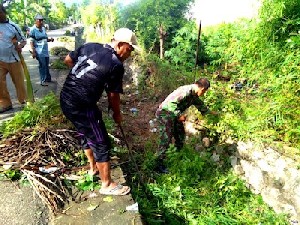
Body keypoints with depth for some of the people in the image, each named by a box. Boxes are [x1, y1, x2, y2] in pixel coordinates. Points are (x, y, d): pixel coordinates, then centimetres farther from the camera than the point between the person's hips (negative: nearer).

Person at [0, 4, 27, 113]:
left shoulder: (13, 26, -4)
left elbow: (23, 40, 2)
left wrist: (20, 46, -19)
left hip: (13, 59, -2)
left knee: (19, 81, 6)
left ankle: (24, 101, 20)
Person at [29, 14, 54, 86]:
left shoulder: (43, 28, 12)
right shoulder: (33, 29, -9)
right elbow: (31, 41, -11)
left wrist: (50, 39, 1)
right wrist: (33, 51, -17)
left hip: (45, 50, 7)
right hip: (39, 52, -7)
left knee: (46, 65, 14)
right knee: (42, 66, -4)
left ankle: (48, 78, 26)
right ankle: (43, 81, 5)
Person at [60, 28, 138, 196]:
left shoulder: (89, 46, 7)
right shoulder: (116, 65, -13)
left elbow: (68, 60, 18)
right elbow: (113, 96, -6)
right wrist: (117, 114, 11)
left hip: (66, 99, 9)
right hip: (82, 106, -9)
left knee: (86, 133, 27)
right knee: (102, 143, 4)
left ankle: (93, 167, 47)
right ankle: (107, 185, 19)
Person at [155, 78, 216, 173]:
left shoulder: (194, 95, 7)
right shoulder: (186, 91, -25)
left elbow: (200, 104, 26)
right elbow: (171, 103, -31)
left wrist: (209, 112, 36)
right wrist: (179, 115, -27)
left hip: (174, 115, 10)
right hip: (165, 113, -10)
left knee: (180, 135, 18)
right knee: (166, 139, -10)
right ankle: (160, 164, -1)